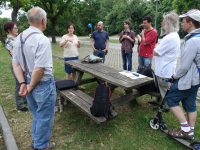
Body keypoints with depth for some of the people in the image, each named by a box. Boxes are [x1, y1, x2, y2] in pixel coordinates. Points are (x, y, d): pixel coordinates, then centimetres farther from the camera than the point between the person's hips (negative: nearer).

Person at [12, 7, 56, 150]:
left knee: (36, 115, 26)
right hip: (43, 84, -8)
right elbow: (39, 69, -25)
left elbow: (16, 64, 4)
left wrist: (23, 83, 0)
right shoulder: (42, 40, -22)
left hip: (29, 83, 8)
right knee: (44, 117, 14)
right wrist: (31, 86, -11)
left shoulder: (19, 38, 3)